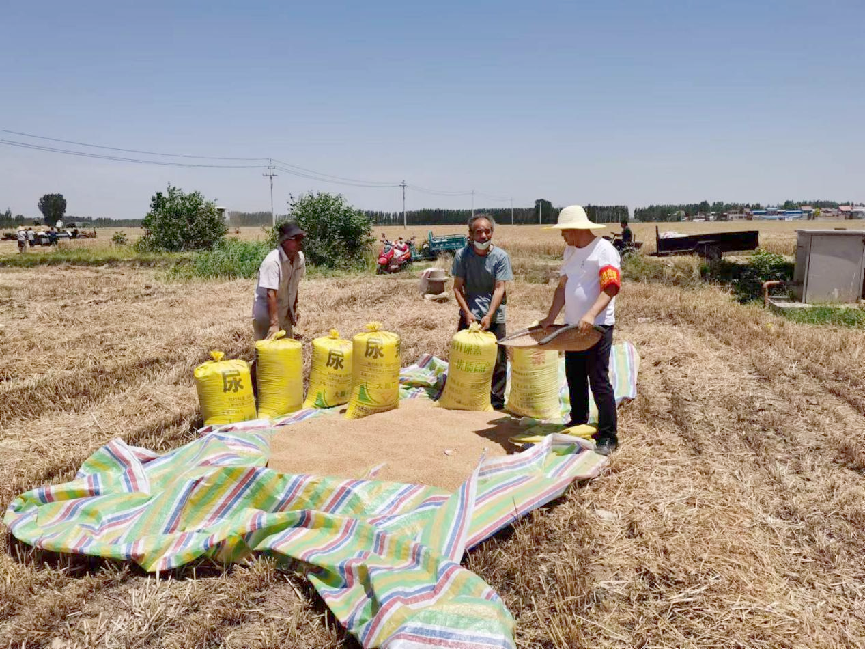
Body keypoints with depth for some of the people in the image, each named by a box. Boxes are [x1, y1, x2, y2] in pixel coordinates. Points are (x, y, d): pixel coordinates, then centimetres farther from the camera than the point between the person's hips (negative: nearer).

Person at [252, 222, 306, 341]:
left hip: (285, 314, 7)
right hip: (266, 315, -7)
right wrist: (274, 324, -32)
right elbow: (271, 294, -29)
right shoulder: (272, 261, -25)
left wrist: (294, 308, 16)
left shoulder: (300, 257, -2)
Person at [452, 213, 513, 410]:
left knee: (497, 360, 1)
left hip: (494, 317, -1)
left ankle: (497, 400, 14)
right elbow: (457, 287, 0)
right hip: (468, 315, 1)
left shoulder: (501, 256, -7)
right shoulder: (462, 255, -3)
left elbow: (500, 289, -10)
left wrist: (489, 316, -20)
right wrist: (467, 312, -11)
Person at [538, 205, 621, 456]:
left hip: (597, 327, -8)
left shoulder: (604, 250, -11)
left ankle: (607, 436, 1)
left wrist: (591, 315, -35)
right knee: (575, 378, 16)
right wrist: (551, 318, 7)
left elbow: (610, 287, -22)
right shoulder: (571, 251, 15)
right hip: (573, 326, 8)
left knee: (599, 382, -7)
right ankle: (578, 423, 32)